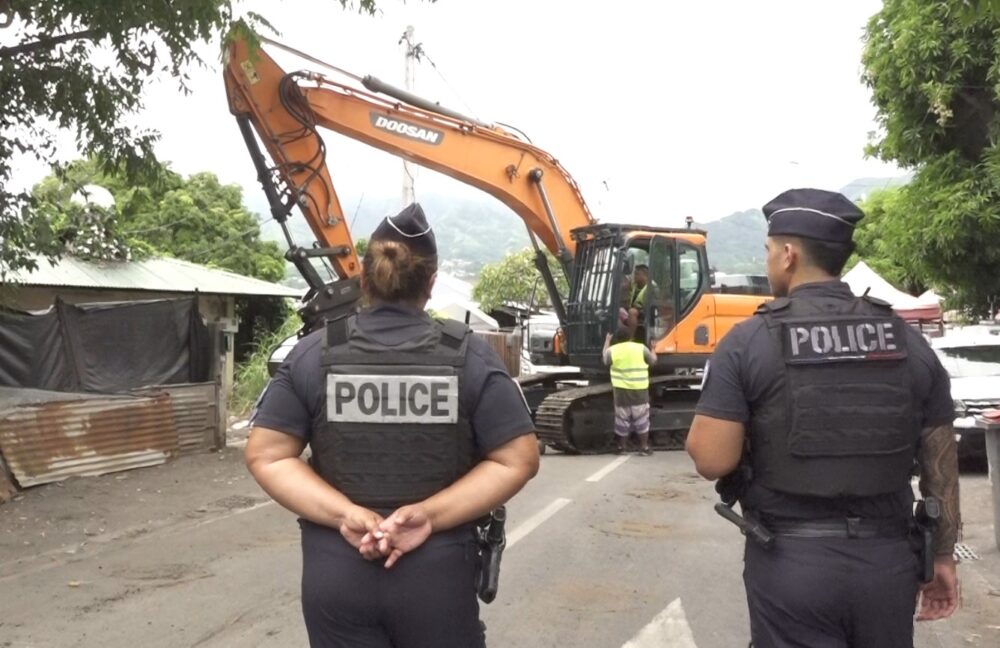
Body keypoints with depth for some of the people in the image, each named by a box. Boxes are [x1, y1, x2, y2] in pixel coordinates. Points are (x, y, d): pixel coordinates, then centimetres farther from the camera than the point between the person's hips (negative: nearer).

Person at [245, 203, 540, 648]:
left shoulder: (313, 355, -3)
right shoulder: (467, 356, -6)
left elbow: (267, 456, -5)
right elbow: (516, 460, -8)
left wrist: (343, 514, -12)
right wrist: (430, 515, -13)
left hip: (336, 570, 1)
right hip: (438, 571, -1)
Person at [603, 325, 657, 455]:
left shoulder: (612, 350, -3)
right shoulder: (641, 348, -5)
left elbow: (606, 361, 17)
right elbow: (652, 361, 8)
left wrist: (607, 343, 29)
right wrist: (653, 351, 28)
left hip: (621, 390, 1)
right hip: (639, 390, -1)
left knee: (622, 419, 11)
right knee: (641, 419, 8)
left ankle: (622, 447, 17)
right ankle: (644, 447, 10)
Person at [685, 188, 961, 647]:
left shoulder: (749, 342, -11)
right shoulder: (909, 343, 1)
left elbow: (711, 460, -16)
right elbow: (941, 464, 6)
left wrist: (708, 416, 6)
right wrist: (942, 557, 17)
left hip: (790, 560, -4)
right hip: (888, 559, 4)